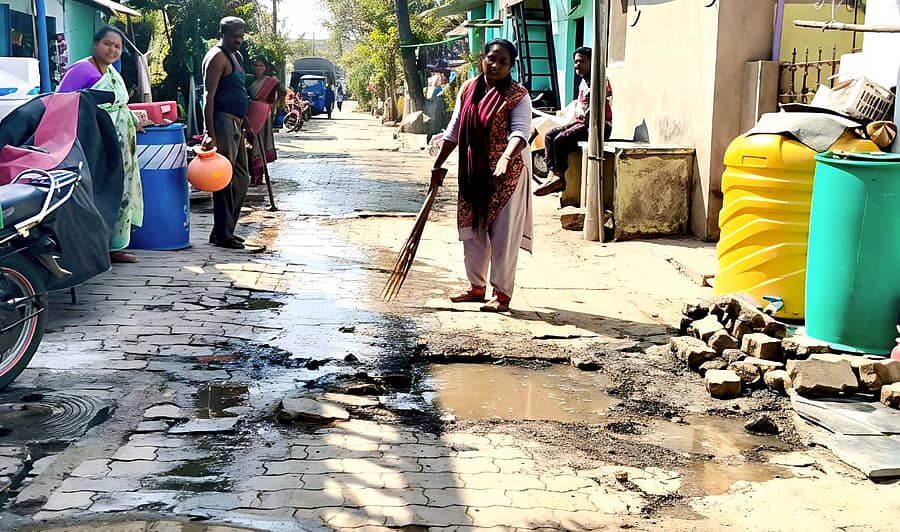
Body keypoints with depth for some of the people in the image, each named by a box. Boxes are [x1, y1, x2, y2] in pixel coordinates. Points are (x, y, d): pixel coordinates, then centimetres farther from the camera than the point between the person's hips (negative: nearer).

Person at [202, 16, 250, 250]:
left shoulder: (236, 56, 19)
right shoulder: (218, 57, -10)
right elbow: (209, 96, -18)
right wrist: (210, 134, -24)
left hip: (236, 124, 10)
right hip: (223, 122, -10)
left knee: (241, 179, 13)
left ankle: (226, 230, 21)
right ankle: (221, 235, 0)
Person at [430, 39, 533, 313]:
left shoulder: (517, 95, -10)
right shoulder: (468, 90, 8)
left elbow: (520, 133, -23)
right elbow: (454, 130, 13)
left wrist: (505, 159, -41)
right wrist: (438, 165, 12)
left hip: (507, 173, -6)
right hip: (473, 173, 6)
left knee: (503, 234, -3)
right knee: (472, 231, 13)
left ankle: (502, 294, 5)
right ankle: (477, 286, 28)